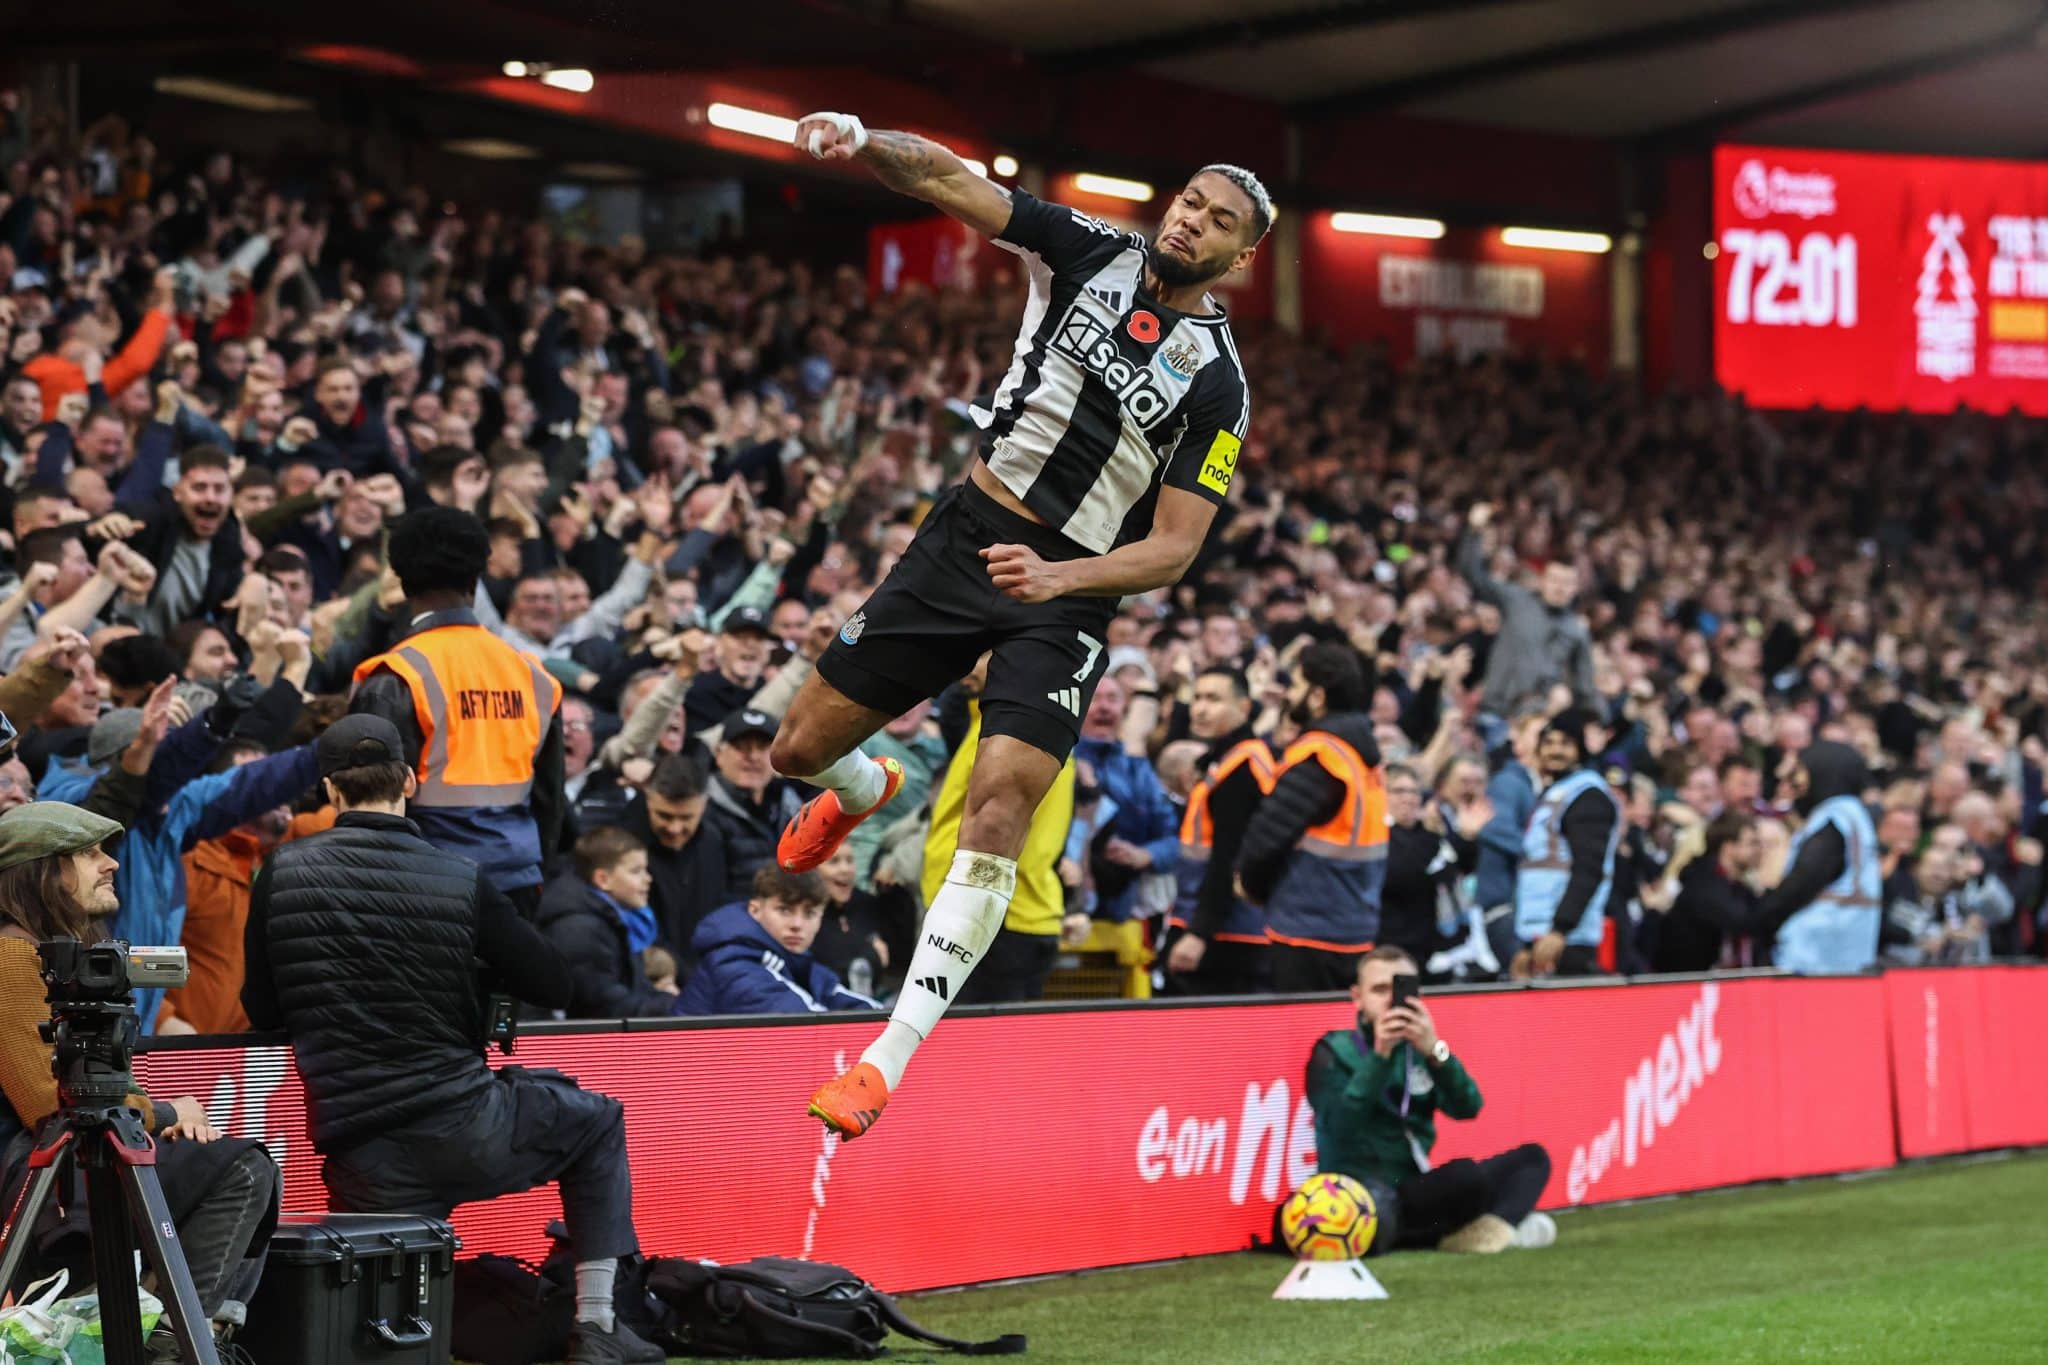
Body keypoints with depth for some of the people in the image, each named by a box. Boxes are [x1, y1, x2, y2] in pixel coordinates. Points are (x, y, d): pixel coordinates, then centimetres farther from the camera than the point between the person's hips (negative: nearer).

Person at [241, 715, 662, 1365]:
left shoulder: (281, 874, 1)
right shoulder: (461, 880, -2)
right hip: (464, 1129, -1)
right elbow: (557, 986, 6)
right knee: (599, 1122, 27)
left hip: (362, 1162, 2)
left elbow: (263, 1012, 11)